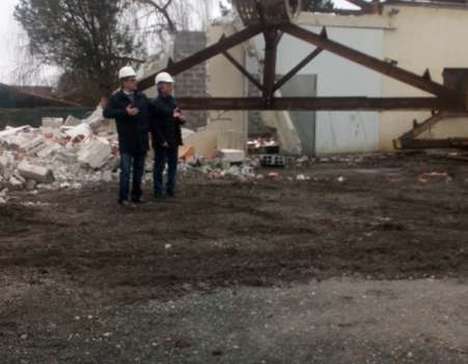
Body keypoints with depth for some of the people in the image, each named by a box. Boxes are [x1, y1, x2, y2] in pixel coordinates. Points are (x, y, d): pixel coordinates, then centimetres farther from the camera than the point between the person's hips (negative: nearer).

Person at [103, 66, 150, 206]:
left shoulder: (142, 97, 10)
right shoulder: (116, 97, -4)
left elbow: (149, 113, 19)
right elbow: (107, 113, -15)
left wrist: (148, 128, 9)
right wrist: (125, 112, -22)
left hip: (141, 139, 5)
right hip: (126, 140, -5)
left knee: (139, 169, 11)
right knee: (126, 170, -5)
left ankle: (136, 195, 20)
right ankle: (123, 197, 1)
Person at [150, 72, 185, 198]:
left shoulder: (173, 101, 13)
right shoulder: (155, 103, -11)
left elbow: (179, 120, 20)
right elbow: (154, 125, -14)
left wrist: (181, 119, -5)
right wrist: (162, 141, -17)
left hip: (173, 140, 7)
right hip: (161, 142, -7)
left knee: (173, 165, 10)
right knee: (160, 165, 2)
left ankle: (170, 190, 19)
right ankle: (158, 191, 9)